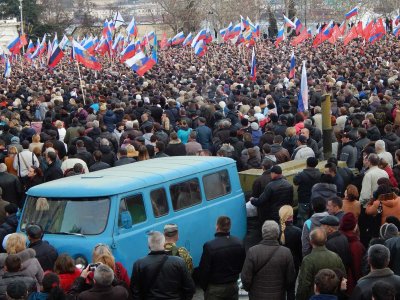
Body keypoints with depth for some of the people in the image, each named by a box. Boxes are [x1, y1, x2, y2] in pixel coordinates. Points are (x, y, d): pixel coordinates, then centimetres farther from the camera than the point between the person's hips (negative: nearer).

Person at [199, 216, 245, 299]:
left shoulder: (209, 246, -20)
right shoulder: (239, 243, -4)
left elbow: (204, 270, -15)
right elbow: (242, 265, 6)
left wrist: (203, 286, -1)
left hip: (215, 289, -5)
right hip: (233, 286, 5)